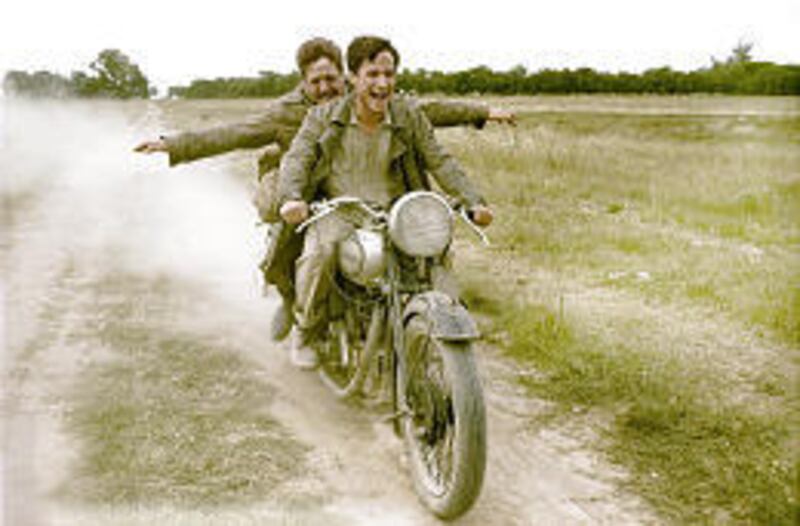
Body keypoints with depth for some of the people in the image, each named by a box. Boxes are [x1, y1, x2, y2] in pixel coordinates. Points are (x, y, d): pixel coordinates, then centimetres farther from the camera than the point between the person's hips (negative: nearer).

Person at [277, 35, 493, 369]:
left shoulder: (409, 115, 3)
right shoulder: (324, 117, -1)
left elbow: (440, 162, 2)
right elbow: (296, 158, -11)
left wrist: (473, 202, -12)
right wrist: (291, 197, -33)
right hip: (336, 212, -2)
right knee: (318, 254, -32)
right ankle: (307, 332, -5)